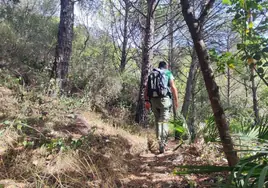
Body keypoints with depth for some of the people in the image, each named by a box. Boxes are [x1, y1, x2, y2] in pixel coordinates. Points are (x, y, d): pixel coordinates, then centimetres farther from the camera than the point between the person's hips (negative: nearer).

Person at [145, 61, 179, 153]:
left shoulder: (151, 74, 17)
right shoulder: (168, 74, 8)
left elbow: (147, 89, 7)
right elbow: (173, 88, -1)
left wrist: (147, 101, 5)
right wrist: (176, 101, 2)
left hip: (153, 100, 4)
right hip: (164, 99, -3)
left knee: (157, 121, 14)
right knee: (164, 121, -5)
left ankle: (159, 141, 16)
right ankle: (162, 144, -13)